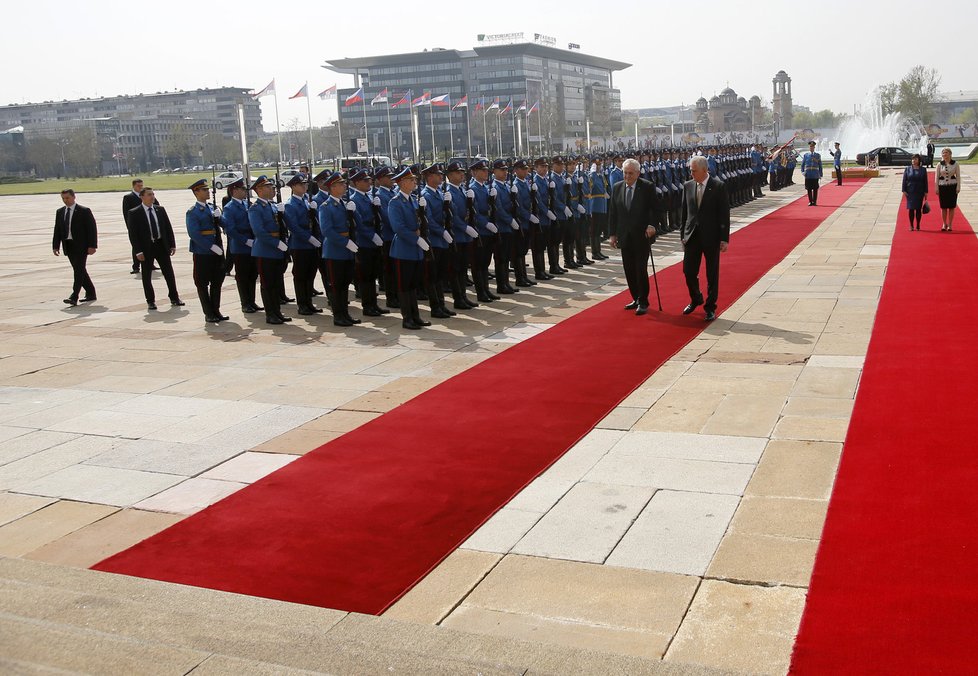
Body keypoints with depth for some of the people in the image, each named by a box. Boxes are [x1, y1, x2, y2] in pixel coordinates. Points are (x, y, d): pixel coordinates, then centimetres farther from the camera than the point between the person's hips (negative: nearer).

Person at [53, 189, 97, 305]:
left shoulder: (84, 211, -6)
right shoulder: (60, 212, 12)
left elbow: (92, 229, -8)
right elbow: (57, 230, 14)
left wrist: (92, 246, -15)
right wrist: (56, 246, 6)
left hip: (81, 246, -6)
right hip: (68, 246, 6)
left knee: (79, 270, -12)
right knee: (79, 271, 11)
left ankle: (74, 297, -17)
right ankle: (90, 294, 22)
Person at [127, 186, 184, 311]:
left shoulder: (160, 210, 6)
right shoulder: (134, 213, -6)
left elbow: (168, 228, 10)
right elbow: (132, 234, -8)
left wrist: (172, 244, 3)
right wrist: (138, 251, -14)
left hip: (162, 245, 3)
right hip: (146, 248, -3)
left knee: (169, 273, 6)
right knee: (147, 276, 5)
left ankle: (174, 298, 17)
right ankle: (150, 301, 16)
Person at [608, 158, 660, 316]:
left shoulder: (648, 187, -5)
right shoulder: (617, 188, 6)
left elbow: (656, 209, -2)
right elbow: (612, 212, 9)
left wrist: (652, 225, -18)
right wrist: (612, 234, 5)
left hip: (642, 236, -4)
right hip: (624, 236, 4)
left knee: (641, 269, -6)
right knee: (629, 270, 8)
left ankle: (643, 302, 4)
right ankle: (636, 299, 20)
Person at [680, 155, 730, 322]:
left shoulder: (718, 186, -7)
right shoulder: (688, 186, 4)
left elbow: (724, 214, -7)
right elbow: (684, 212, 10)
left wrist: (724, 238, -10)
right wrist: (683, 235, 8)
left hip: (711, 237, -4)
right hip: (692, 236, 4)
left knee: (712, 275, 5)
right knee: (688, 271, 6)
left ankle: (710, 307, 18)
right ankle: (696, 300, 31)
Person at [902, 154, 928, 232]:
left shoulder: (923, 170, 6)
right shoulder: (907, 169, 4)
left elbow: (925, 182, 6)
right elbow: (904, 181, 4)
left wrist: (925, 192, 1)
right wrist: (904, 191, -4)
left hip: (919, 192, 1)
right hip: (910, 192, -1)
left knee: (918, 209, 4)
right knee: (911, 209, -3)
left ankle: (918, 225, 12)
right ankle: (911, 225, 4)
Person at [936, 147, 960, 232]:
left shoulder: (955, 164, -1)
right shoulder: (939, 164, 2)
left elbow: (958, 176, 1)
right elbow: (937, 177, 4)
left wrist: (958, 187, -6)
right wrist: (936, 188, 0)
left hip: (952, 186, -1)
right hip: (942, 187, 1)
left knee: (951, 206, 1)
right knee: (943, 206, 3)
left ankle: (950, 224, 9)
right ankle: (944, 224, 15)